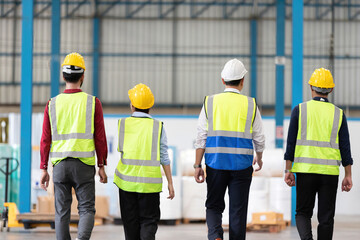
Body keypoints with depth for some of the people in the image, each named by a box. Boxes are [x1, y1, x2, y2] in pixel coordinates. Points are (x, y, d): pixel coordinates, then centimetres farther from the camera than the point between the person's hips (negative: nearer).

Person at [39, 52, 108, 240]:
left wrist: (44, 170, 6)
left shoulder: (52, 104, 2)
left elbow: (46, 140, 1)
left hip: (59, 163, 2)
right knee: (86, 209, 5)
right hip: (84, 165, -2)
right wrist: (102, 166, 5)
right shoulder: (93, 103, -3)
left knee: (62, 212, 9)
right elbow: (100, 138, -3)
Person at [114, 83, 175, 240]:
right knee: (149, 220, 6)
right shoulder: (157, 126, -1)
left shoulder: (123, 124, 0)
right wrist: (170, 182, 3)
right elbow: (164, 157, -2)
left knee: (130, 222, 10)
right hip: (150, 182, -1)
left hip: (127, 180, 1)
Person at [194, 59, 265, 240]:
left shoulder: (210, 102, 0)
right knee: (238, 211, 6)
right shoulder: (250, 105, 0)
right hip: (242, 165, 0)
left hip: (215, 164, 0)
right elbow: (259, 138, 7)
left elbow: (201, 138, -3)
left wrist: (197, 166, 1)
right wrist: (259, 158, 26)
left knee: (213, 206, 12)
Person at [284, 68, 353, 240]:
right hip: (330, 172, 1)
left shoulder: (300, 110, 1)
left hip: (305, 169, 0)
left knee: (303, 213, 9)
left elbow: (291, 142, -1)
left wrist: (288, 170, 3)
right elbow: (345, 147, 3)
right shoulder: (338, 114, 4)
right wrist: (348, 176, 7)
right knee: (326, 217, 6)